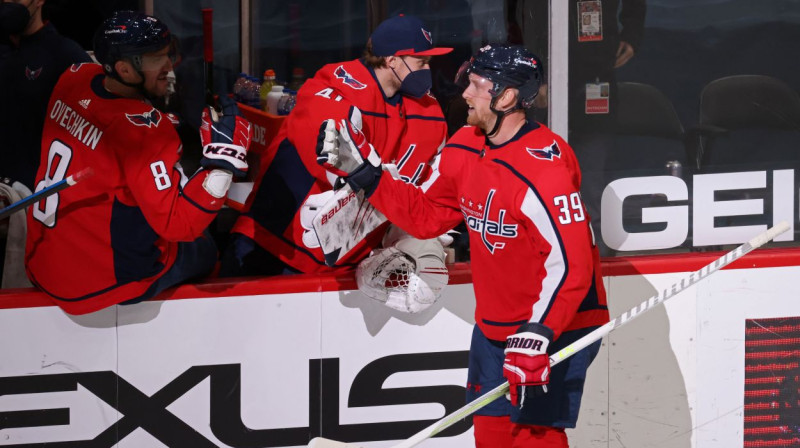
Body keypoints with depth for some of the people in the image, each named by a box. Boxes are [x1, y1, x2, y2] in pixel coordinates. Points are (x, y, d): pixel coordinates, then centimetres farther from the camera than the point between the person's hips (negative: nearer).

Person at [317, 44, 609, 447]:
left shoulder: (545, 165, -26)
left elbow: (570, 264, -29)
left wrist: (536, 336, -35)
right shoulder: (464, 149, 1)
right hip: (494, 326, 8)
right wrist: (361, 172, 4)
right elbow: (425, 216, 12)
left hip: (558, 327, -8)